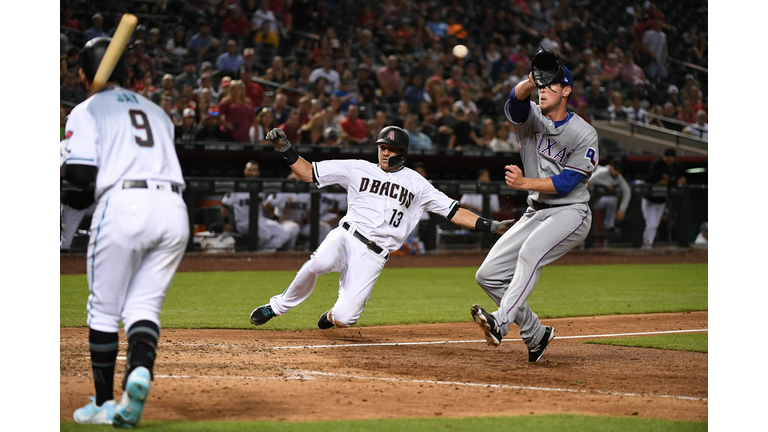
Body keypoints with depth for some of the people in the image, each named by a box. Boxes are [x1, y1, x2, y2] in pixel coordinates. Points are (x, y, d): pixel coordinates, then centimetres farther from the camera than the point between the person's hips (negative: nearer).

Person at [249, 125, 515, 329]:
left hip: (373, 256, 0)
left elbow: (454, 212, 9)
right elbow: (308, 173, 9)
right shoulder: (358, 169, 11)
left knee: (344, 319, -16)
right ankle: (278, 306, -10)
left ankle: (332, 316, 26)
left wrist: (490, 226, -3)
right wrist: (286, 149, -6)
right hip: (346, 237, 0)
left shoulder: (417, 184, 11)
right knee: (319, 263, -36)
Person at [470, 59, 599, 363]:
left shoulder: (584, 135, -9)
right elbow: (516, 100, -22)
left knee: (530, 252, -35)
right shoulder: (531, 118, 2)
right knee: (488, 274, -1)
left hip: (570, 213, -6)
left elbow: (567, 182, -16)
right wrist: (531, 82, -44)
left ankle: (501, 322, -48)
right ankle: (535, 333, 11)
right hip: (535, 213, 6)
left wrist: (525, 183, -27)